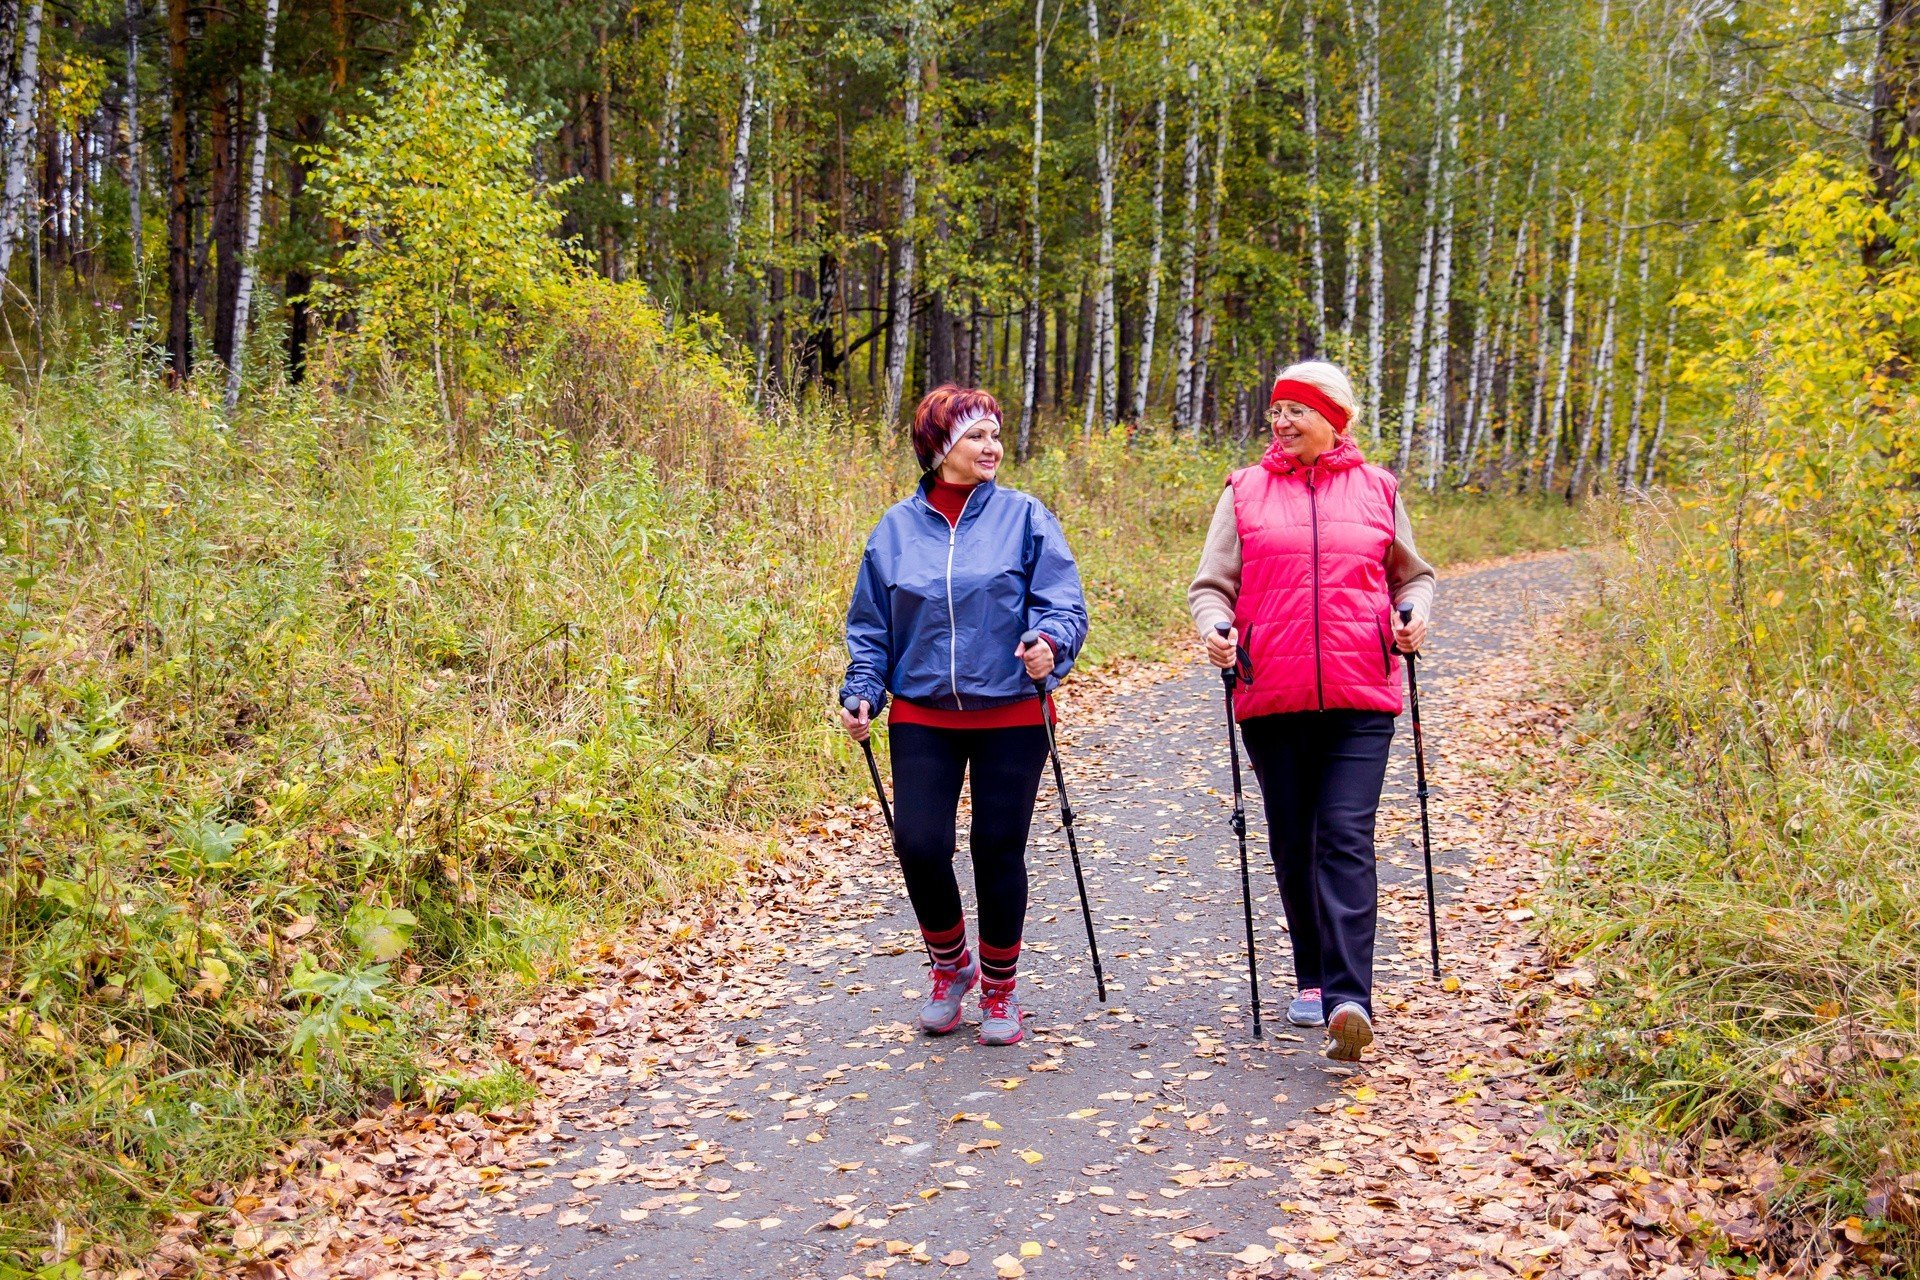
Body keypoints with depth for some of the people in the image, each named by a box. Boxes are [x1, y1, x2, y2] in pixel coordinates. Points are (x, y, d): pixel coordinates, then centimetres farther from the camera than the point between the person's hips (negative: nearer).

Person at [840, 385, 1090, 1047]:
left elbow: (1064, 604, -5)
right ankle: (951, 966, 22)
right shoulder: (897, 526, 5)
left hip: (1011, 717, -1)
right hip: (922, 719, 1)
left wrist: (1050, 644, -25)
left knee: (999, 850, 4)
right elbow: (869, 625, 11)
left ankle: (999, 990, 26)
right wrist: (862, 693, -1)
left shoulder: (1024, 516, -1)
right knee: (919, 845, -7)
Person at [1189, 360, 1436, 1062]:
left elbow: (1412, 574, 21)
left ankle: (1349, 1000, -15)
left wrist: (1414, 611, 1)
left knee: (1346, 839, -11)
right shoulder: (1245, 492, 9)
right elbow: (1212, 583, 8)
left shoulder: (1377, 490, 10)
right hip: (1271, 697, 1)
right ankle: (1312, 980, 26)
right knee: (1293, 845, 9)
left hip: (1360, 697, -1)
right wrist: (1215, 626, -12)